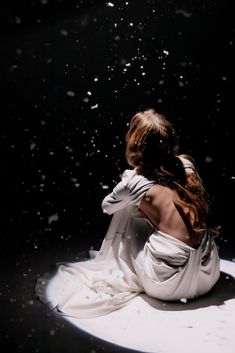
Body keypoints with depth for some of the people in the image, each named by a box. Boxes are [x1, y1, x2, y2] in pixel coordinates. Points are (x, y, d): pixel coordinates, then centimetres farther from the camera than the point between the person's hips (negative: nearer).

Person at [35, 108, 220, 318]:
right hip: (208, 274, 5)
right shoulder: (187, 163, 2)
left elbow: (107, 206, 12)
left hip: (169, 285, -5)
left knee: (127, 211, 13)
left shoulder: (135, 181, -11)